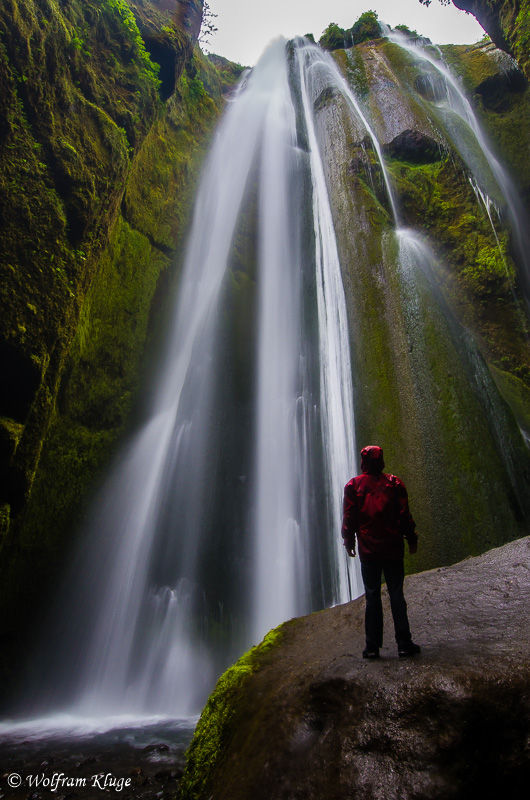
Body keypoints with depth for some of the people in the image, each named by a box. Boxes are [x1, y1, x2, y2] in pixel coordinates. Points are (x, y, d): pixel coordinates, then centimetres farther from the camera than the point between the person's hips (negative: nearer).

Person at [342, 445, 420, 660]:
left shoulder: (354, 485, -1)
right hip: (393, 549, 1)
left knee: (372, 596, 5)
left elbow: (349, 517, 0)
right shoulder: (394, 483, 1)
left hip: (368, 550, 0)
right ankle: (404, 643, 11)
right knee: (396, 594, 7)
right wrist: (411, 538, 10)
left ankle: (373, 646, 9)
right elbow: (404, 515, 1)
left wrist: (348, 541, 9)